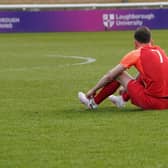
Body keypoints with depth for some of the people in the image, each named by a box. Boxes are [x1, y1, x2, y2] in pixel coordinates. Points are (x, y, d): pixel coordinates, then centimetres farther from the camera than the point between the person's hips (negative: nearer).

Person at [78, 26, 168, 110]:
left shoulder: (136, 54, -2)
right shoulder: (160, 51, 15)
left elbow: (109, 76, 3)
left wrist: (93, 90, 17)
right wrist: (127, 87, 47)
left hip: (151, 102, -6)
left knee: (118, 74, 8)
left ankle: (94, 102, 22)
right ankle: (123, 98, 46)